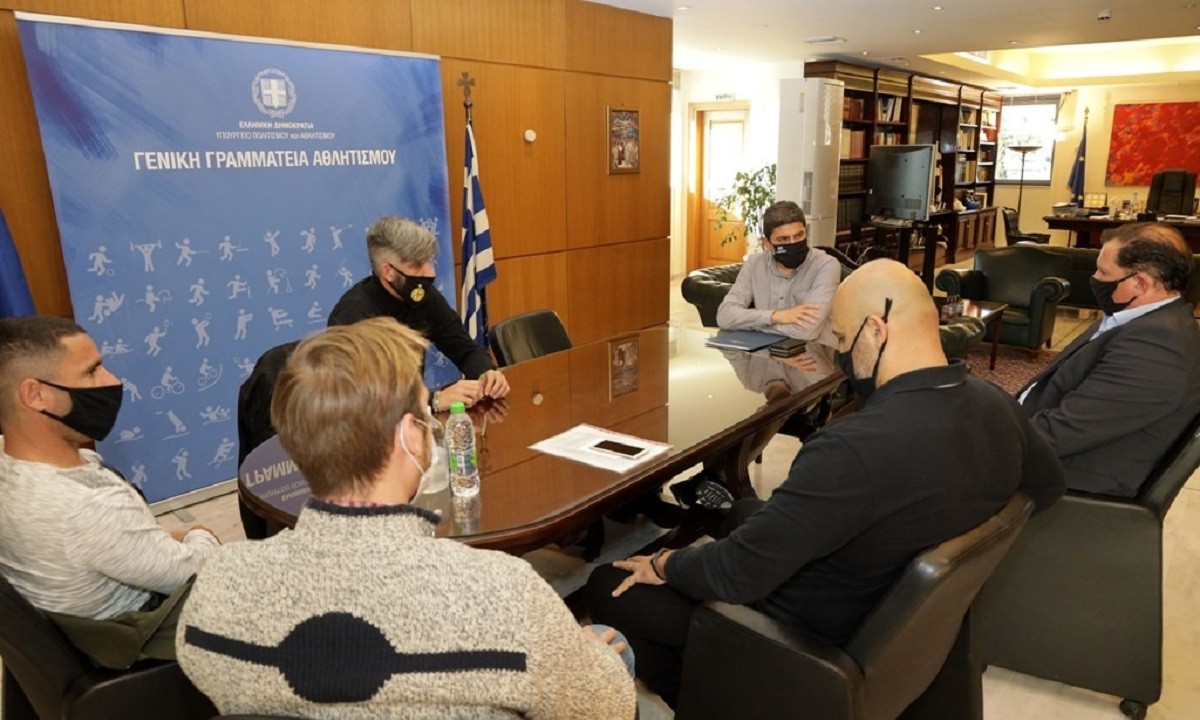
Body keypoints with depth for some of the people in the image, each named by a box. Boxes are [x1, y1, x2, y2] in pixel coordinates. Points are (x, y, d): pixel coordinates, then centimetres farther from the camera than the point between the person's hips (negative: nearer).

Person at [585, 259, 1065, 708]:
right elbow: (1048, 486, 11)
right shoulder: (996, 405, -11)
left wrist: (664, 565, -10)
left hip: (816, 640, -8)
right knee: (745, 510, 29)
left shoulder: (857, 449, -37)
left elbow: (736, 574, -30)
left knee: (608, 586, 1)